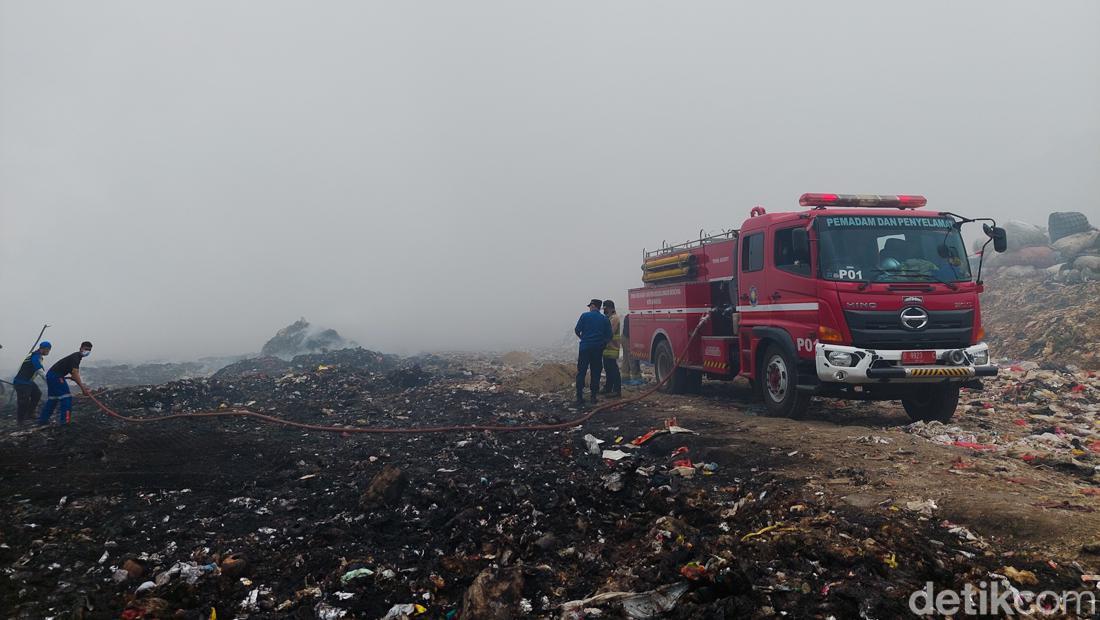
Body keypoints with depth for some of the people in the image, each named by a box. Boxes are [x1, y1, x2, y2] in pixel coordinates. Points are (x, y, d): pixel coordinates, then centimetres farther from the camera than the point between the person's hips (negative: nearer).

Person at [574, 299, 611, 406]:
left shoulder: (584, 316, -3)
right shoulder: (605, 319, 4)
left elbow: (577, 330, -3)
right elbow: (609, 336, 2)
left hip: (585, 348, -2)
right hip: (598, 349, 2)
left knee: (581, 372, 1)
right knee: (595, 373, 10)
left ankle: (579, 398, -4)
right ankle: (593, 397, 11)